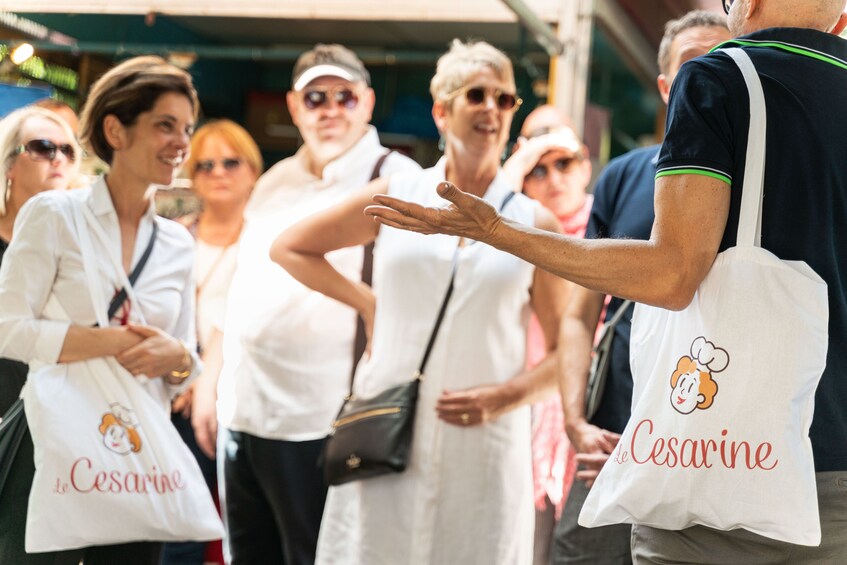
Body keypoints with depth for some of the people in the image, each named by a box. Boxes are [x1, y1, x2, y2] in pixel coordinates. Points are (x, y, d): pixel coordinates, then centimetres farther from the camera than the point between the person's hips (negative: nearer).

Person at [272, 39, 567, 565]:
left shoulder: (535, 225, 4)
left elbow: (565, 352, 6)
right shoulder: (396, 197, 6)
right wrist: (367, 302, 7)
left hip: (484, 447, 0)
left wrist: (505, 396, -10)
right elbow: (290, 248, 17)